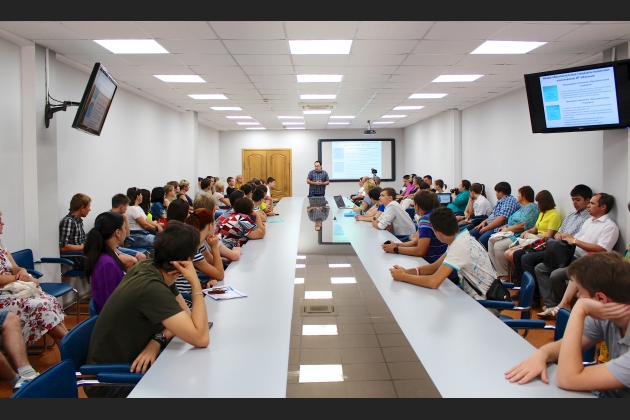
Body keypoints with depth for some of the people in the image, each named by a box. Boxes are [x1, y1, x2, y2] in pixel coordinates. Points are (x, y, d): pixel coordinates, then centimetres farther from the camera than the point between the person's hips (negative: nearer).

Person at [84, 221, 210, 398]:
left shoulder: (152, 269, -6)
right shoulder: (151, 288, -31)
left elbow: (187, 316, 1)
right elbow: (201, 338, -33)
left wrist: (159, 339, -18)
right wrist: (195, 283, -28)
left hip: (128, 362, 7)